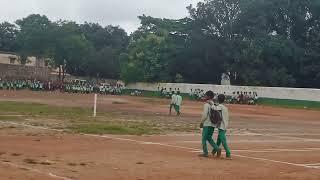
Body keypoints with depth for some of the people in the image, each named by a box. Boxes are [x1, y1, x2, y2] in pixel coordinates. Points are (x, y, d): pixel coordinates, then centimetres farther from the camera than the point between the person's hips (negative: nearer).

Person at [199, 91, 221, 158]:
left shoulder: (206, 104, -13)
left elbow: (205, 115, -17)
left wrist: (201, 122, -6)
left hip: (207, 124, -8)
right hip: (213, 124, 8)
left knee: (204, 138, 2)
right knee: (209, 138, 17)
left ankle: (205, 153, 3)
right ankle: (217, 148, 2)